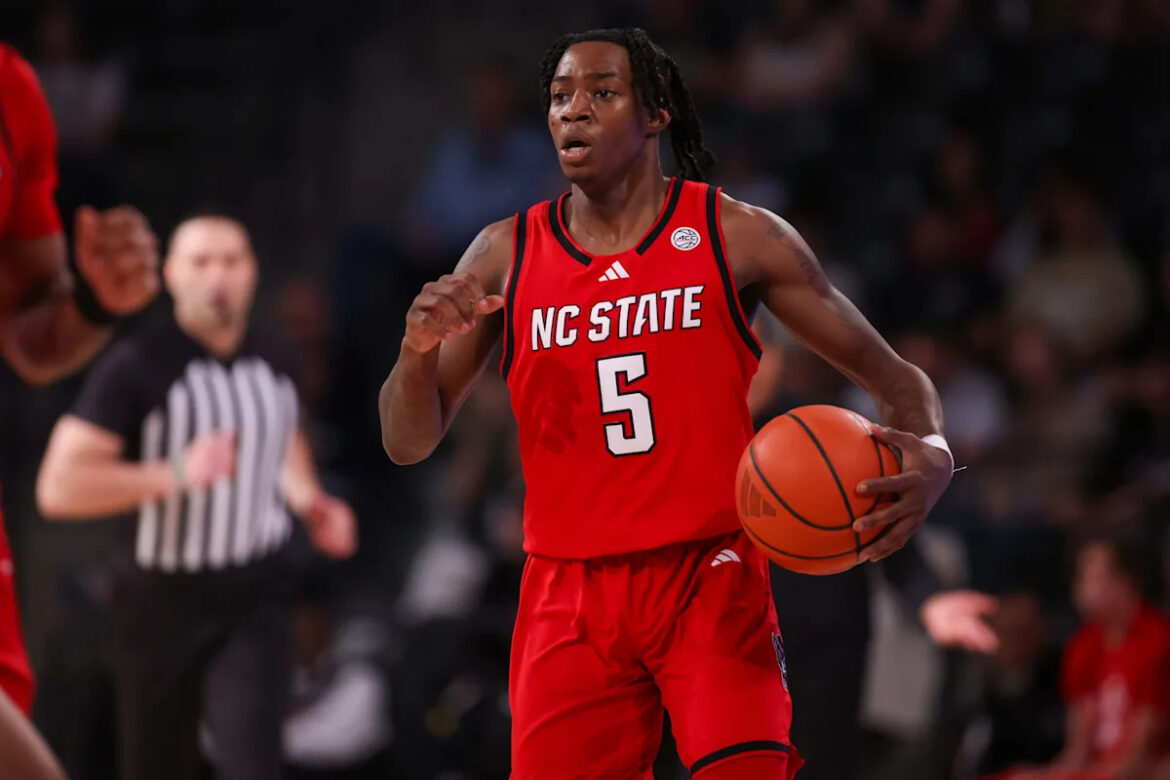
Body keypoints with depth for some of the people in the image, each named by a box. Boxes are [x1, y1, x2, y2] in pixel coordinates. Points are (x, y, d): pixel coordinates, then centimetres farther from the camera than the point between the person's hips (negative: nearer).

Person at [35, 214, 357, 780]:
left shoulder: (270, 362, 6)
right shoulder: (136, 367, -12)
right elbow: (58, 488, -20)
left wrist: (308, 500, 8)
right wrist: (175, 475, -28)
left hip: (255, 602, 2)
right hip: (162, 603, -2)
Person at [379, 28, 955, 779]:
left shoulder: (739, 237, 0)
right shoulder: (504, 255, 5)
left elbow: (892, 375, 5)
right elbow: (408, 443, 7)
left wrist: (931, 454, -18)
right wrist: (419, 350, -15)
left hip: (712, 580, -2)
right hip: (570, 596, 3)